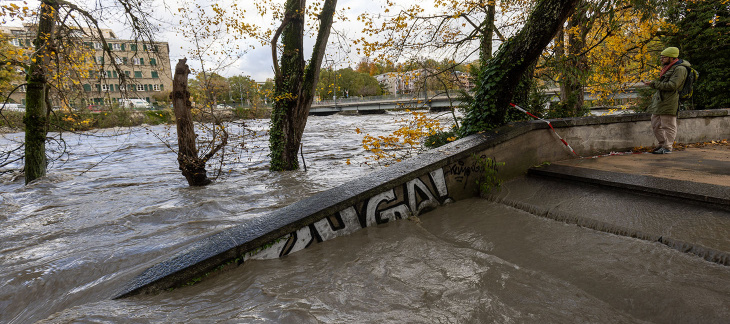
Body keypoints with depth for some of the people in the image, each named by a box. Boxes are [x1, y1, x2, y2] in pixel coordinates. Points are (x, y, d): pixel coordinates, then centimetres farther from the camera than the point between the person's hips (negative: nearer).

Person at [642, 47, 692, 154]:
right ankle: (663, 143, 26)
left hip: (669, 103, -10)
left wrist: (654, 84, -19)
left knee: (668, 126, -3)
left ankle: (667, 147, 3)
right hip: (659, 101, 10)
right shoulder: (668, 68, 20)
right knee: (655, 125, 14)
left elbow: (672, 85, -21)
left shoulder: (680, 69, -11)